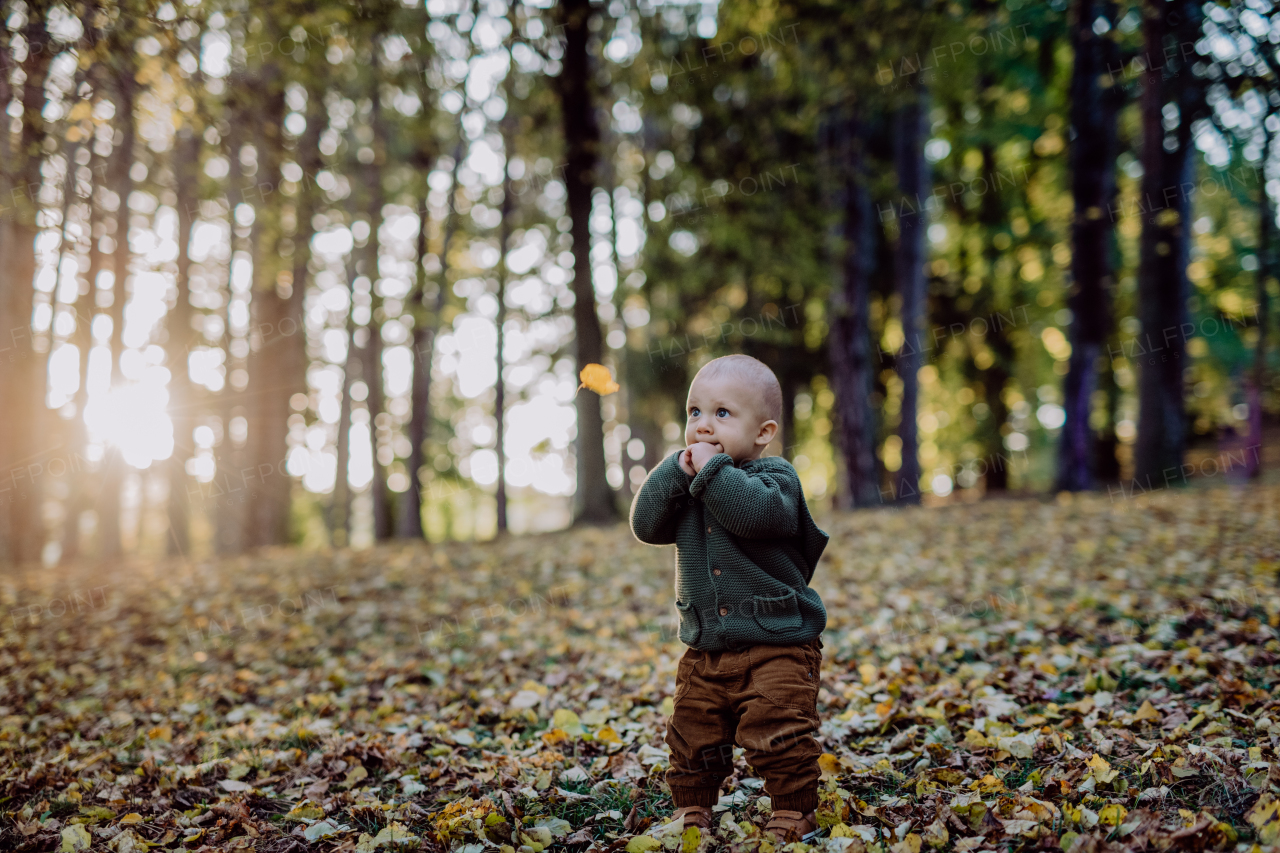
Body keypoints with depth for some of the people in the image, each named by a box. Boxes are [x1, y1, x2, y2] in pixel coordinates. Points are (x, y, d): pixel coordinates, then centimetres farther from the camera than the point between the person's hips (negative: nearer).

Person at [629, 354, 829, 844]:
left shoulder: (774, 477, -10)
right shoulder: (682, 484, 9)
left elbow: (755, 513, -32)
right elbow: (646, 524, -5)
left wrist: (711, 467, -25)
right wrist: (676, 471, -13)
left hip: (777, 643, -6)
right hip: (705, 648, 6)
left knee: (777, 733, -9)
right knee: (692, 737, 12)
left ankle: (795, 813, 10)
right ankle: (691, 811, 30)